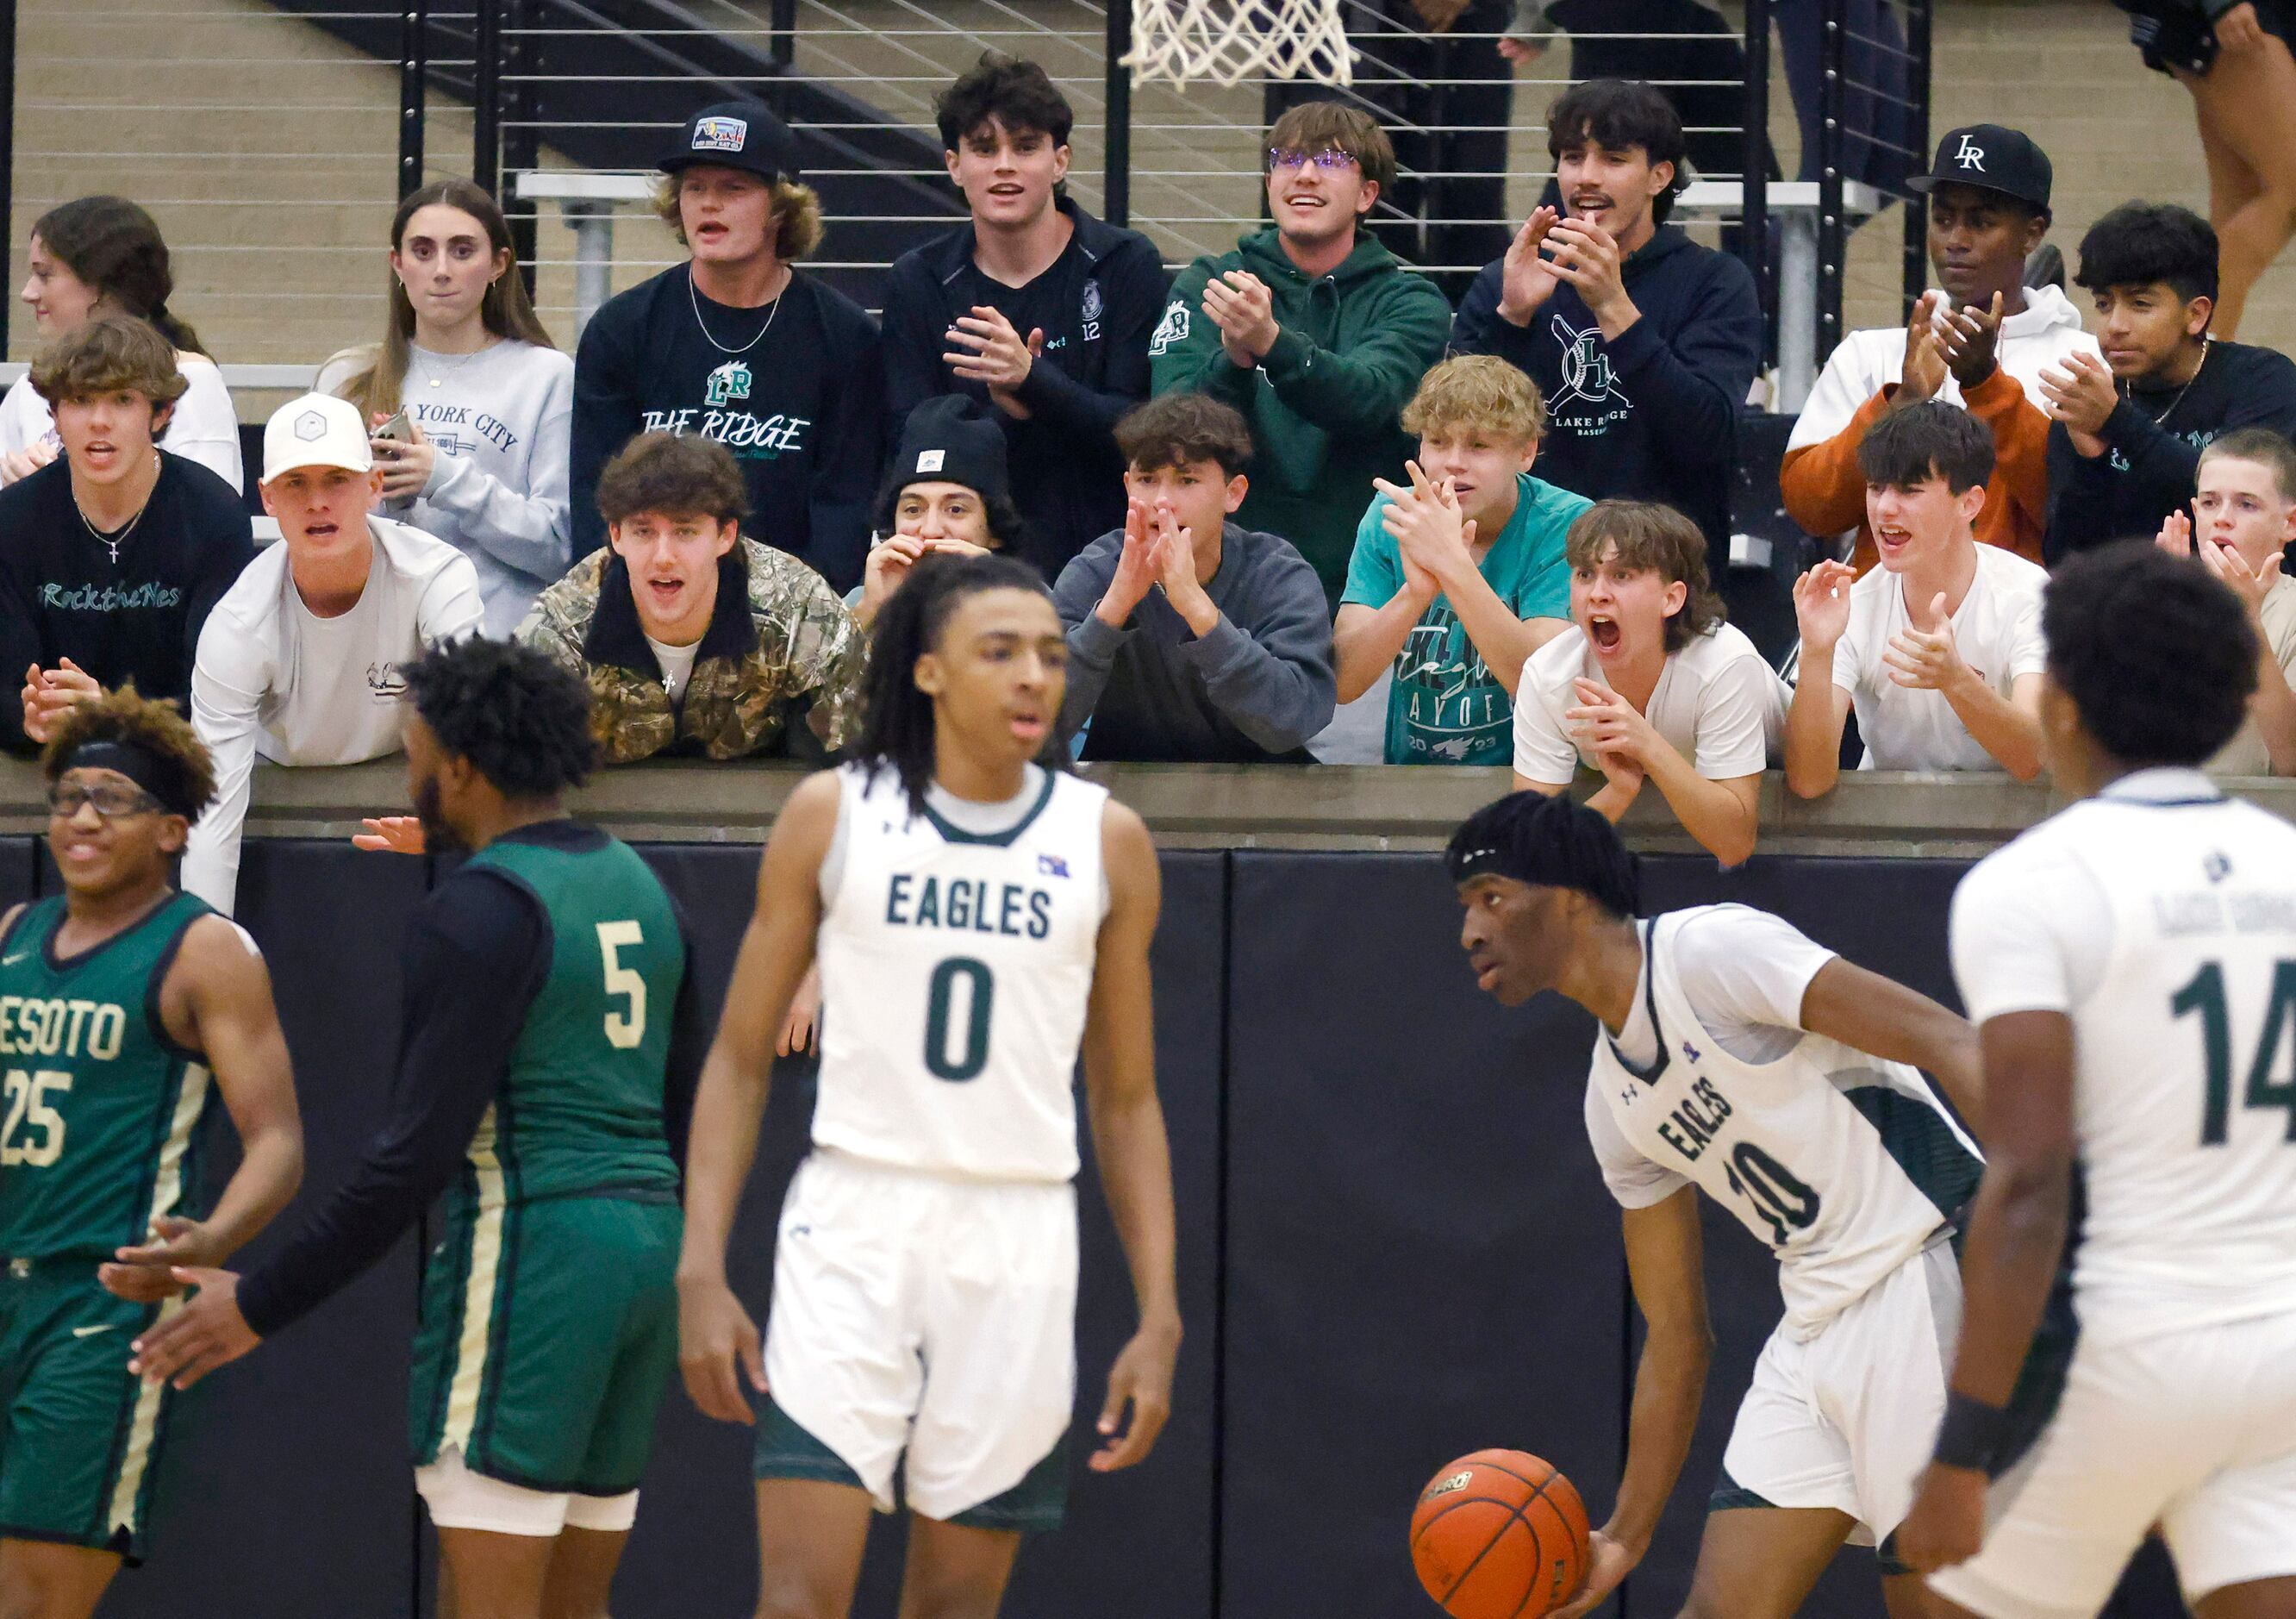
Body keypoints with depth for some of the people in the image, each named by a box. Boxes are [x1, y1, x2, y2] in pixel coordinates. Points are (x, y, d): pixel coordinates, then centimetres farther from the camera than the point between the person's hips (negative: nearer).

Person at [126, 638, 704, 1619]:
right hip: (646, 1239, 9)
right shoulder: (637, 885, 14)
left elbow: (419, 1152, -17)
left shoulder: (478, 911, -12)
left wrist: (259, 1304, -13)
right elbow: (684, 1108, 19)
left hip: (528, 1244, -9)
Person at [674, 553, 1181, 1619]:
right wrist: (702, 1270, -5)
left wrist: (1160, 1316, 4)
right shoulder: (833, 815, 1)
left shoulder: (1104, 842, 5)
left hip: (1017, 1244, 2)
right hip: (854, 1221, -2)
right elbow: (740, 1060, 5)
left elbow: (1125, 1100, 11)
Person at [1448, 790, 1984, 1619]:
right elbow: (1675, 1333, 20)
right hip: (1815, 1324, 9)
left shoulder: (1710, 950, -11)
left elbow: (1944, 1040, -18)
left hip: (1924, 1280, -9)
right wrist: (1626, 1537, 15)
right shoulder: (1614, 1097, 15)